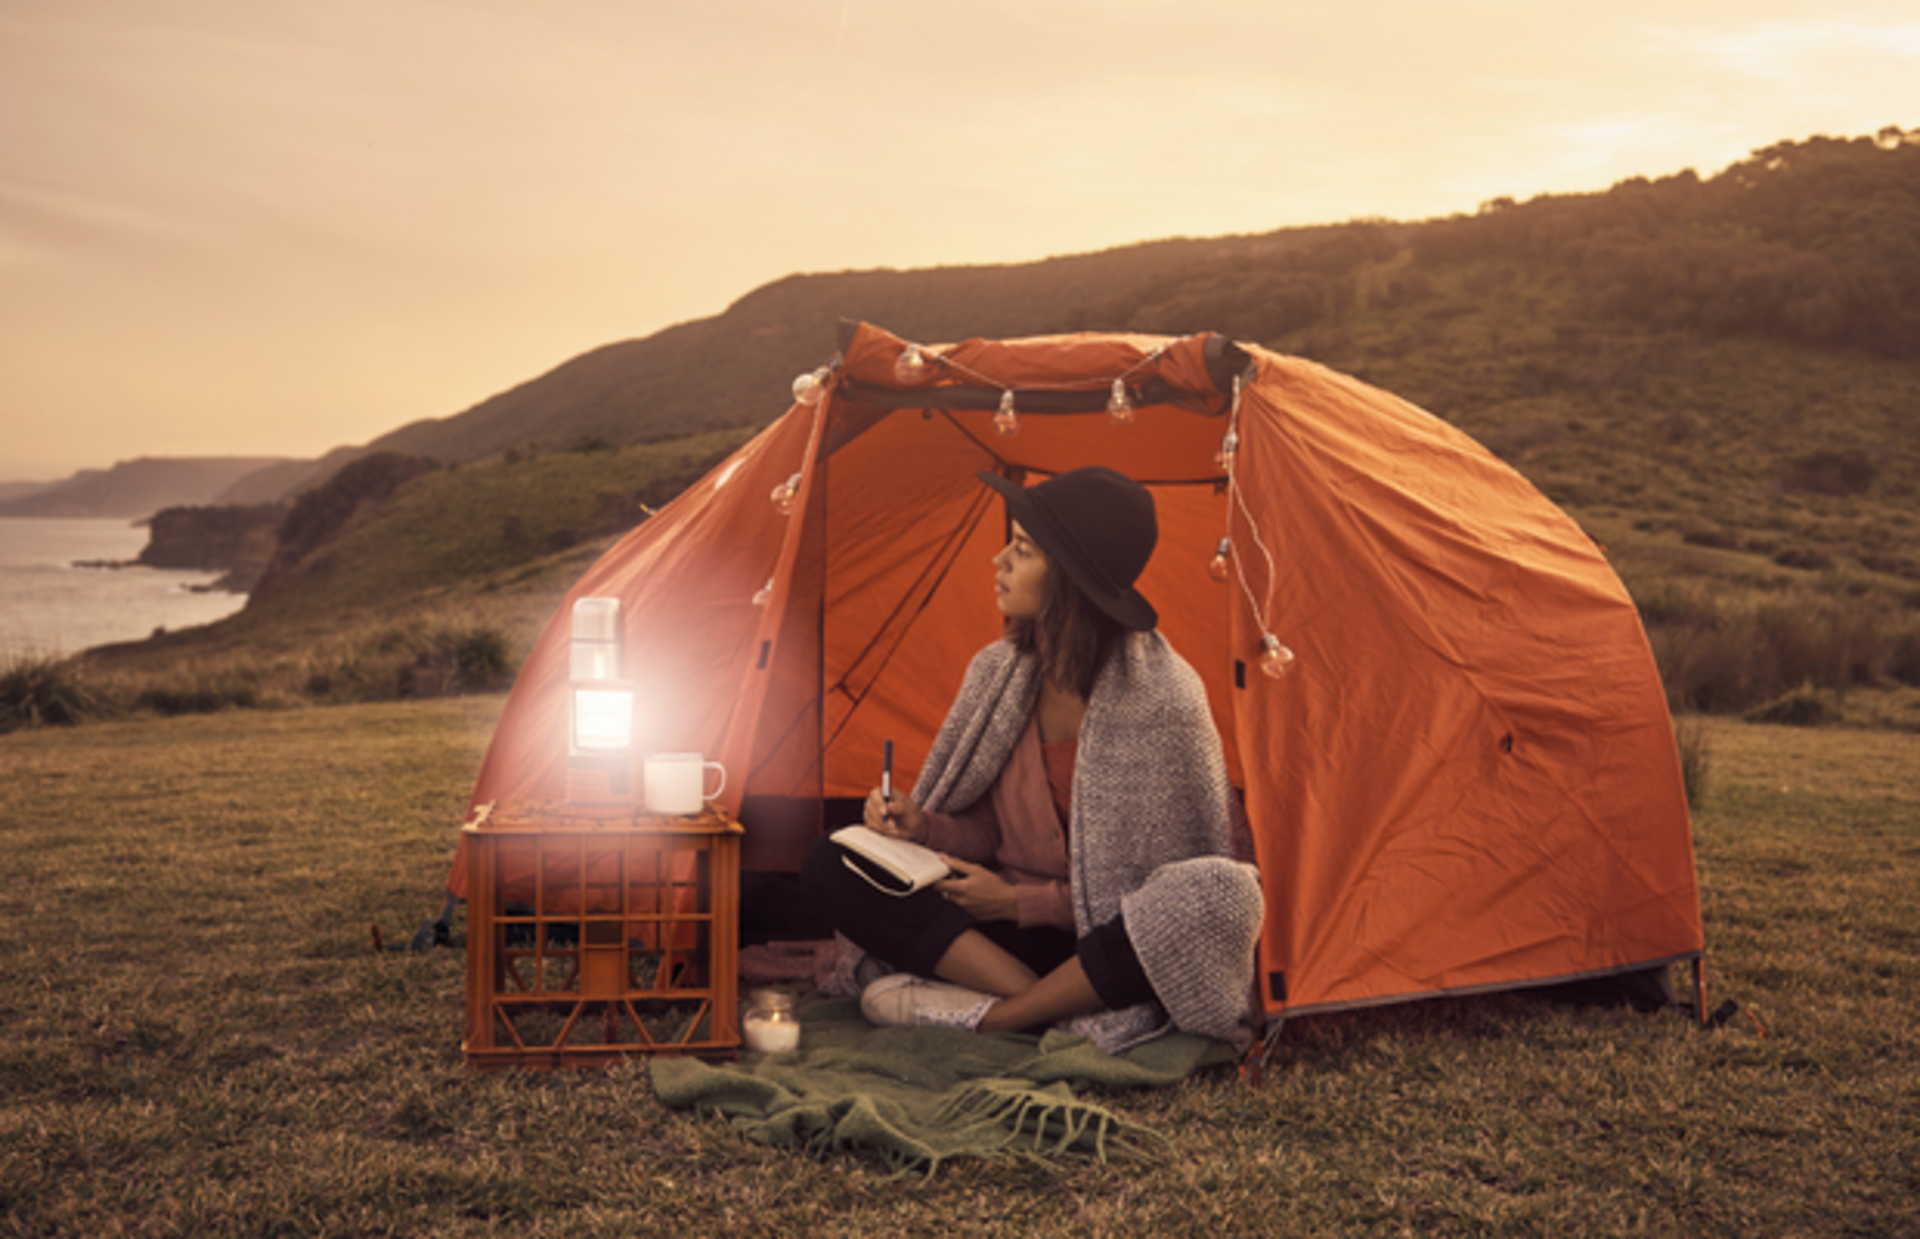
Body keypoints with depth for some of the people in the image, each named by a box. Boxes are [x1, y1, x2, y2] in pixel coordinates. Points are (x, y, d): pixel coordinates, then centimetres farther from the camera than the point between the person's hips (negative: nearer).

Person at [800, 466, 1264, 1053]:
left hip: (1113, 940, -5)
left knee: (1223, 896, -38)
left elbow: (1158, 882, -12)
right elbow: (985, 833, 9)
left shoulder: (1162, 700, -18)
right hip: (1008, 927, 5)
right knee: (830, 867, -14)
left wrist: (1021, 903, -14)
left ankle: (990, 1015, -24)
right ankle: (1064, 1010, -23)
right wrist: (925, 827, -12)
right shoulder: (997, 673, -2)